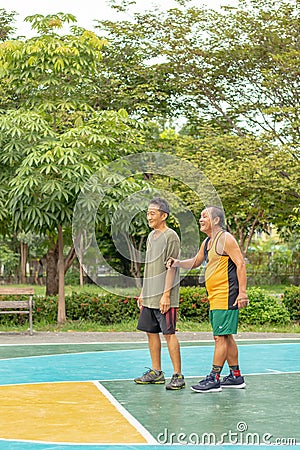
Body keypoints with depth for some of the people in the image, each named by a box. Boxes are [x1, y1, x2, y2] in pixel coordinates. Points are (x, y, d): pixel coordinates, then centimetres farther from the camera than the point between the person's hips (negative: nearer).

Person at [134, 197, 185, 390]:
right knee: (151, 332, 11)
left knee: (169, 333, -7)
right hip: (149, 296, 8)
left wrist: (166, 295, -19)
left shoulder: (171, 236, -9)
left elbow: (171, 268, -14)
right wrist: (143, 293, 18)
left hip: (164, 297, -8)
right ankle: (156, 372, 20)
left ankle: (178, 376, -2)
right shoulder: (151, 236, 15)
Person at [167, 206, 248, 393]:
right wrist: (178, 263, 11)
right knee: (225, 337, 13)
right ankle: (236, 377, 20)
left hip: (226, 297, -10)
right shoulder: (207, 242, 17)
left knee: (221, 337, -8)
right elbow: (195, 262, 31)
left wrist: (242, 292, -22)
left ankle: (214, 379, -6)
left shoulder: (225, 238, -10)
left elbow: (240, 264, -15)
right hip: (215, 298, 10)